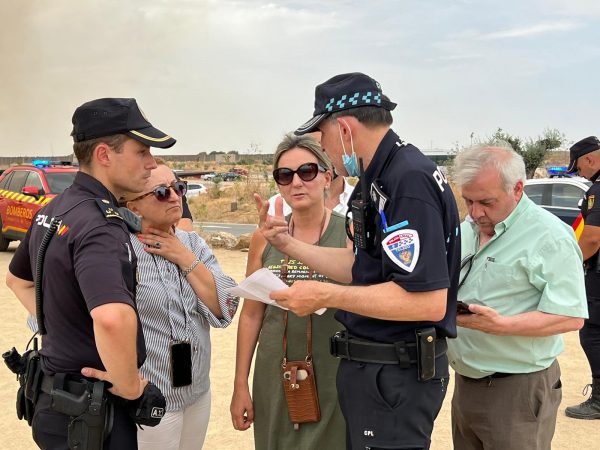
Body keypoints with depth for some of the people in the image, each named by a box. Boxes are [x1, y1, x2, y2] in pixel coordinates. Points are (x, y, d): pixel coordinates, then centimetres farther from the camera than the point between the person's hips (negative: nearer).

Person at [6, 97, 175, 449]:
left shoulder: (54, 209, 4)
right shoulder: (100, 224, -26)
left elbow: (17, 279, 21)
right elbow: (113, 318, -43)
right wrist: (130, 386, -27)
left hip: (53, 393, 9)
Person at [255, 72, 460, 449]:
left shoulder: (409, 180, -23)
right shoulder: (380, 177, 9)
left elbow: (429, 301, -29)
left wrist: (326, 296, -24)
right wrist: (288, 244, 11)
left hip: (395, 375, -10)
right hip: (372, 365, 10)